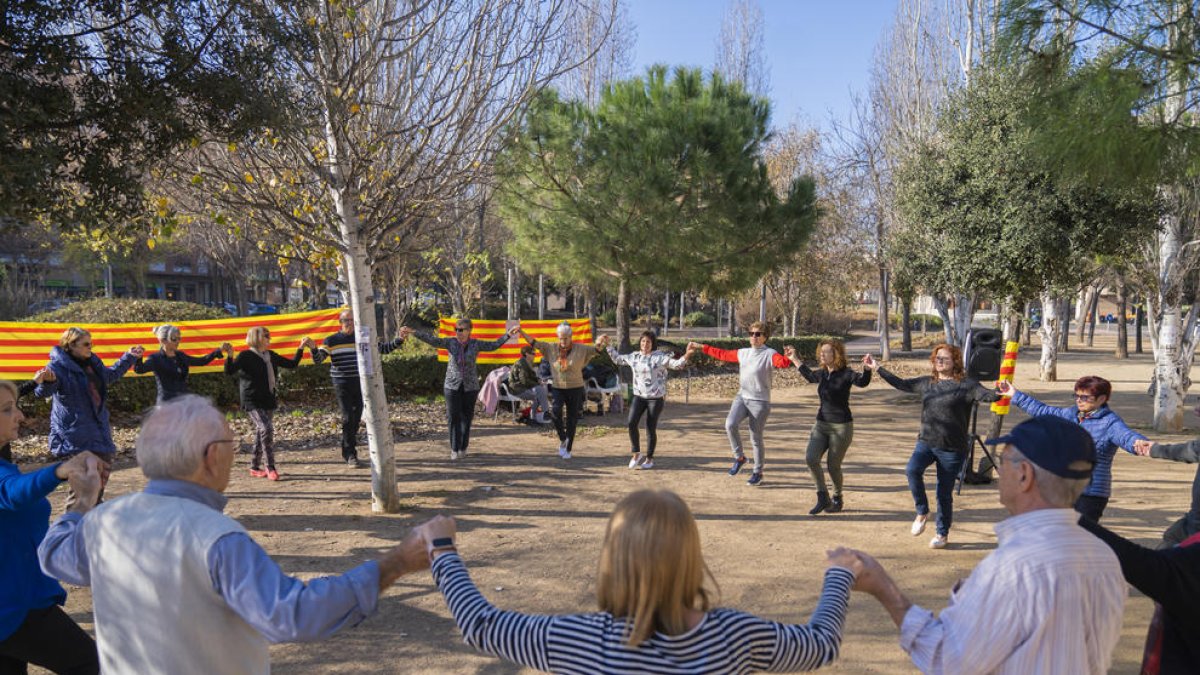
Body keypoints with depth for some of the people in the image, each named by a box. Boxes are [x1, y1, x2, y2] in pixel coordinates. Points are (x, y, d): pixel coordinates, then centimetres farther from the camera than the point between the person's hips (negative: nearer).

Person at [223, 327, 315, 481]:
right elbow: (229, 371, -18)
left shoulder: (271, 356, 12)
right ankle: (270, 468, -14)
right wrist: (230, 356, -34)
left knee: (261, 432, 12)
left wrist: (301, 348, 16)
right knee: (266, 429, -20)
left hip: (268, 400, 7)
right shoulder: (246, 356, -7)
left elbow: (292, 364, 21)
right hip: (252, 401, -7)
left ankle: (255, 467, 23)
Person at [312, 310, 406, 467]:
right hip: (342, 385, -3)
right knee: (348, 418, -10)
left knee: (356, 419, 8)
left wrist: (400, 340, -3)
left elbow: (383, 348, 9)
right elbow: (318, 359, -8)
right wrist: (313, 348, -28)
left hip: (359, 384, 3)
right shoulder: (331, 341, 0)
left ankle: (346, 452, 25)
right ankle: (351, 455, -4)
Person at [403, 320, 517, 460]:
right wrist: (413, 332, -20)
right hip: (452, 385, 0)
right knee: (454, 418, -2)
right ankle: (454, 449, 6)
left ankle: (463, 448, 19)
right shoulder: (450, 342, -2)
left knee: (467, 418, 6)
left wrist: (508, 335, -6)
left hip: (470, 386, 0)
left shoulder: (476, 344, 0)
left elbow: (494, 345, 2)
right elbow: (431, 340, -10)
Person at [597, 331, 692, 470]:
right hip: (639, 396, 4)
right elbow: (617, 358, 22)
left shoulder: (660, 357, -6)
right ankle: (636, 454, 3)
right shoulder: (634, 356, 8)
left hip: (656, 397, -4)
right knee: (631, 423, -12)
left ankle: (649, 458, 19)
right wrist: (607, 346, 19)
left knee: (651, 428, 2)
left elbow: (676, 364, -14)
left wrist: (688, 354, -30)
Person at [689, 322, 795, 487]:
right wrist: (700, 347, 21)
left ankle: (757, 473, 21)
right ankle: (739, 457, 4)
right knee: (730, 424, -19)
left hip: (760, 402, -5)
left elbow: (783, 363, -29)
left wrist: (788, 358, -52)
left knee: (756, 439, 3)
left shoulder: (770, 354, -9)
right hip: (741, 397, 5)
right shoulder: (742, 353, 9)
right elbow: (722, 354, 20)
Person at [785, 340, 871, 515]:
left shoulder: (846, 374, -13)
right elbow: (810, 376, 28)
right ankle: (823, 498, 3)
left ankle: (837, 499, 30)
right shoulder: (822, 374, 5)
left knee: (833, 466, 2)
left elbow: (862, 381, -31)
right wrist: (795, 359, 33)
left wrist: (868, 369, -51)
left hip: (841, 426, -5)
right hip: (821, 424, 5)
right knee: (810, 458, -12)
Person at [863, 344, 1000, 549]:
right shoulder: (927, 382, 10)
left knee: (944, 493, 5)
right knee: (912, 470, -25)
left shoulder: (965, 384, -6)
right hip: (926, 442, 4)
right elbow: (901, 384, 20)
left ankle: (942, 533, 25)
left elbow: (985, 395, -20)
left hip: (952, 449, -4)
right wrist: (877, 368, 21)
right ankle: (922, 512, -3)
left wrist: (999, 394, -42)